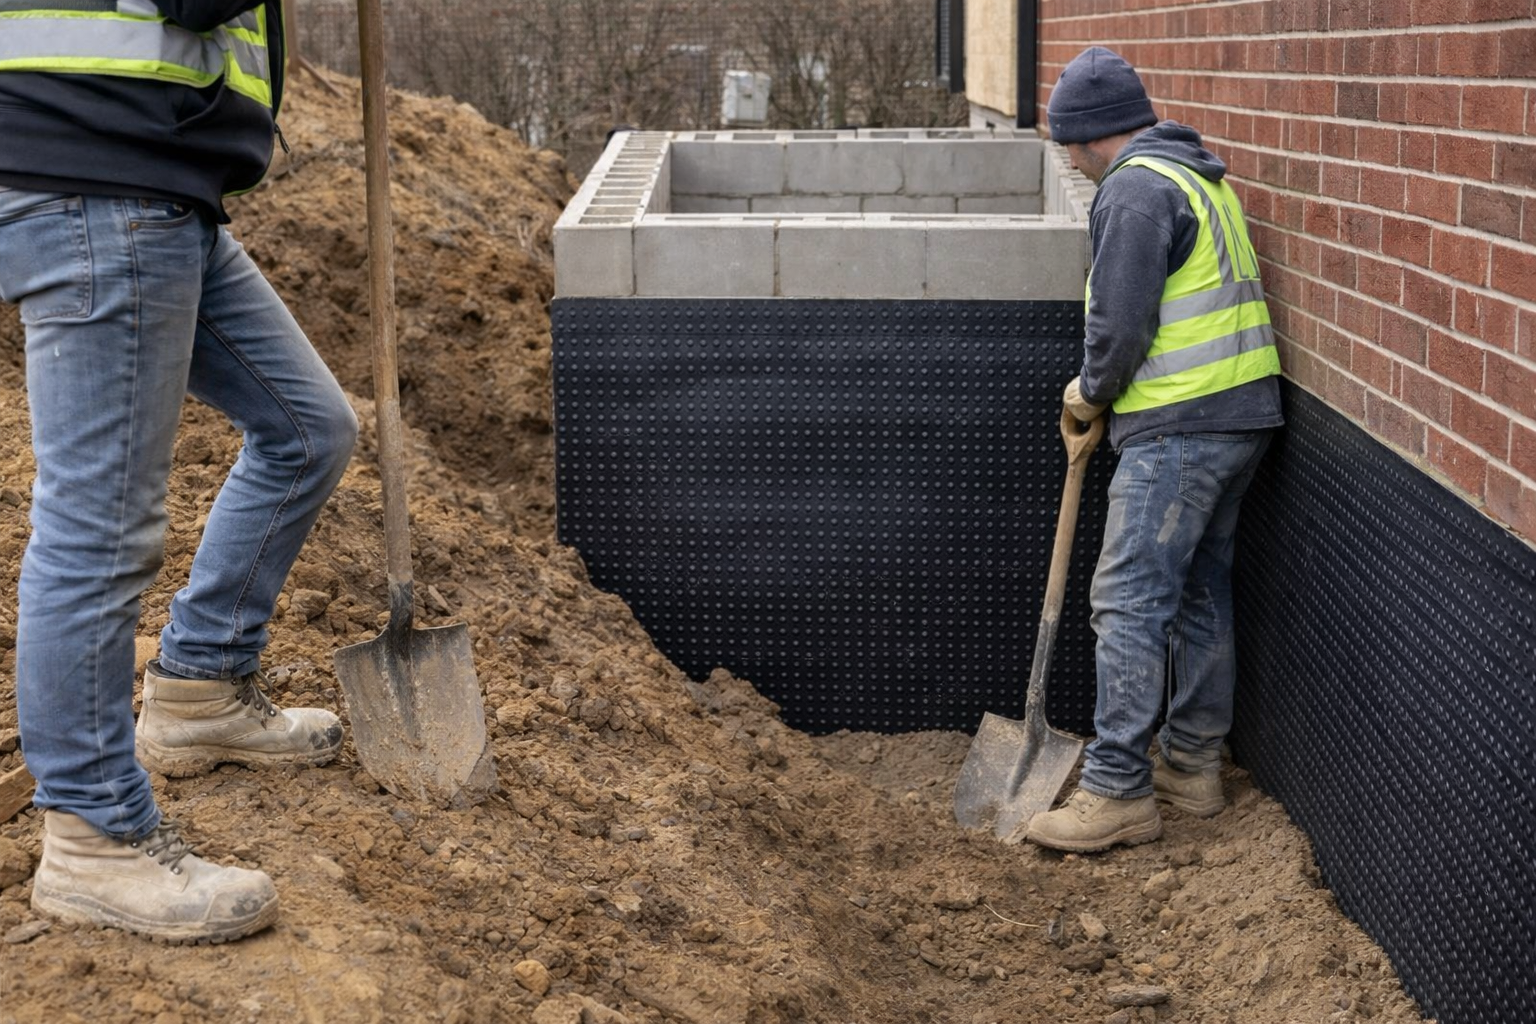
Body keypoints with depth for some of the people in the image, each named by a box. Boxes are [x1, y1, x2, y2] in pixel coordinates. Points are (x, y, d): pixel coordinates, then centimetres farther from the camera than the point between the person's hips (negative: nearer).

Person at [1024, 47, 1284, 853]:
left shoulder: (1135, 189, -12)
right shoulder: (1200, 179, 20)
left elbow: (1121, 322, -18)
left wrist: (1090, 390, 1)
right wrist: (1103, 393, 17)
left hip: (1179, 428, -10)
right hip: (1241, 412, 10)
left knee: (1129, 600, -8)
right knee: (1201, 589, 16)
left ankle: (1119, 791, -7)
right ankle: (1192, 764, 25)